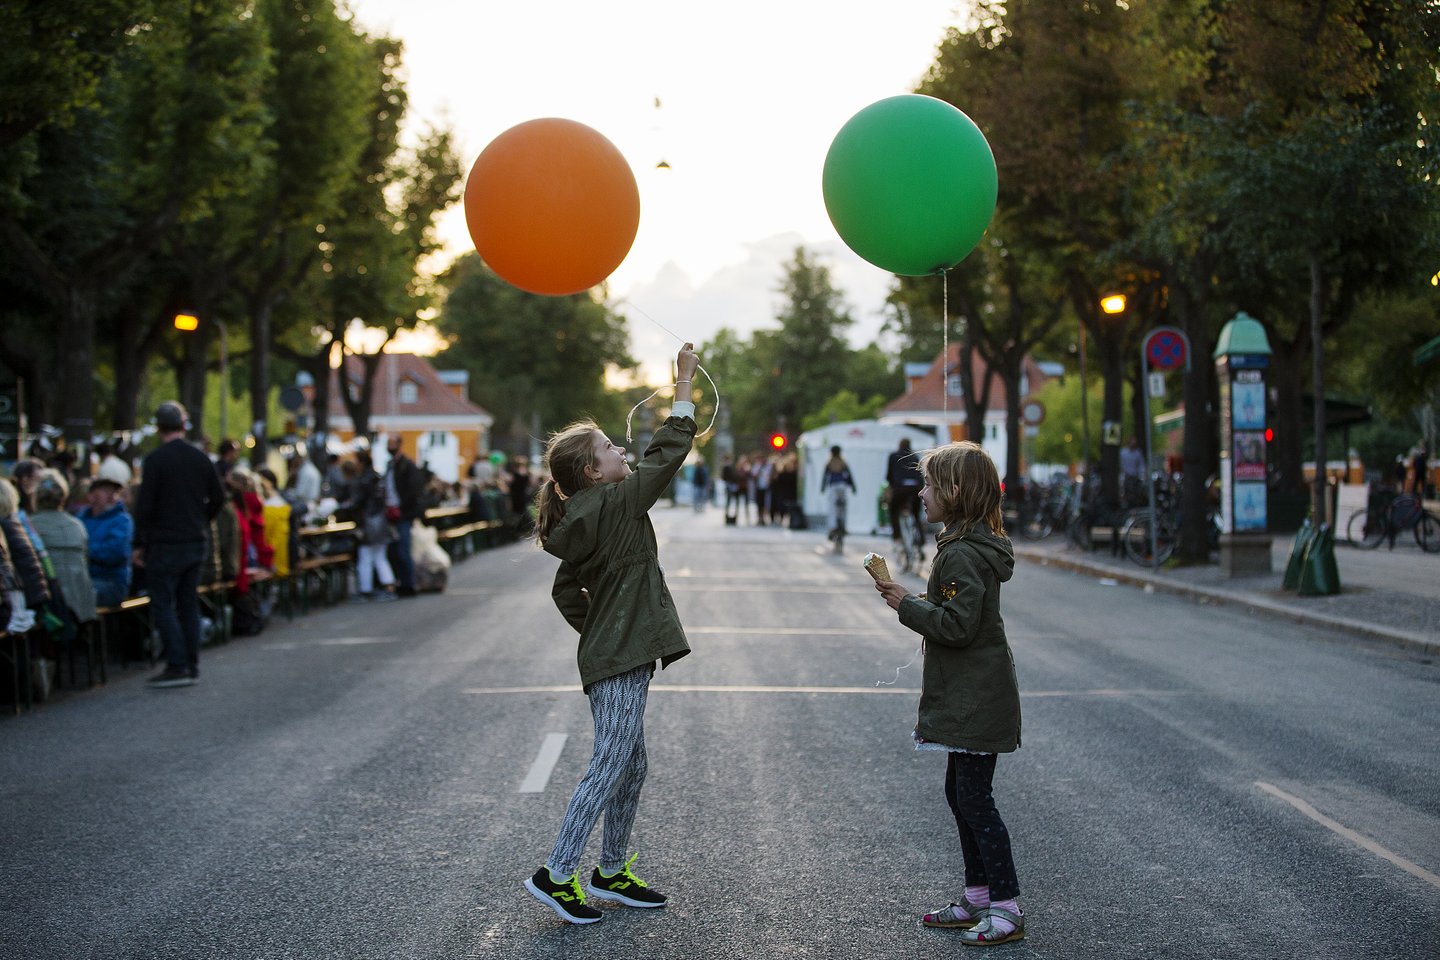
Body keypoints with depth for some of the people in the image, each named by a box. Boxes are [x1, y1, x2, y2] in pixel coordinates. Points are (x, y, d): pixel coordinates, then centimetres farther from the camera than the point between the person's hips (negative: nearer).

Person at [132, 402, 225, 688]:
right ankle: (191, 665, 13)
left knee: (162, 605, -2)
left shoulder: (155, 461, -12)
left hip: (164, 544, -6)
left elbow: (145, 505, -12)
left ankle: (177, 666, -8)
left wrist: (139, 544, -6)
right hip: (195, 543, 6)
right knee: (189, 603, 12)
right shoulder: (201, 459, 5)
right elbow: (218, 498, 10)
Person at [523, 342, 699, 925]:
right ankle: (555, 875, -5)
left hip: (609, 655, 10)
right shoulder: (615, 504, -15)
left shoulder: (584, 519, 11)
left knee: (630, 768, 15)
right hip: (621, 661, -10)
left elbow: (566, 592, 19)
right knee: (609, 767, -7)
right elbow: (666, 455, -12)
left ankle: (612, 872, 24)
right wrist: (684, 385, -6)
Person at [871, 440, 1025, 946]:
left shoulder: (963, 554, -20)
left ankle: (1007, 908, -2)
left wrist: (907, 605, -15)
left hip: (976, 699, -11)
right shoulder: (974, 545, 13)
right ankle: (978, 898, 25)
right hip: (968, 696, 11)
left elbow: (956, 624, -24)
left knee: (973, 797, -7)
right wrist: (911, 599, 11)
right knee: (960, 792, 17)